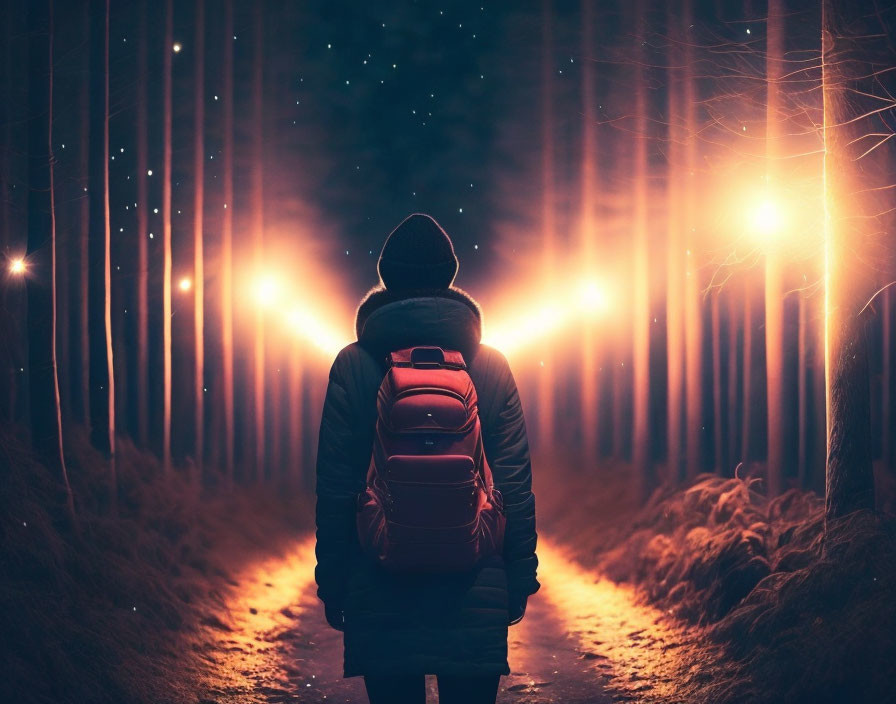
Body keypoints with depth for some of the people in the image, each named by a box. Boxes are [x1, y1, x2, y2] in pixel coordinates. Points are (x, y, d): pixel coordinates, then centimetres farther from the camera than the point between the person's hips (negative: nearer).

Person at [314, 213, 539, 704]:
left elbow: (334, 488, -3)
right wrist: (520, 579, 7)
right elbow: (515, 488, 0)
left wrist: (332, 585, 3)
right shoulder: (492, 368, 2)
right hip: (475, 593, 1)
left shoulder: (352, 367, -1)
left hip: (379, 592, -1)